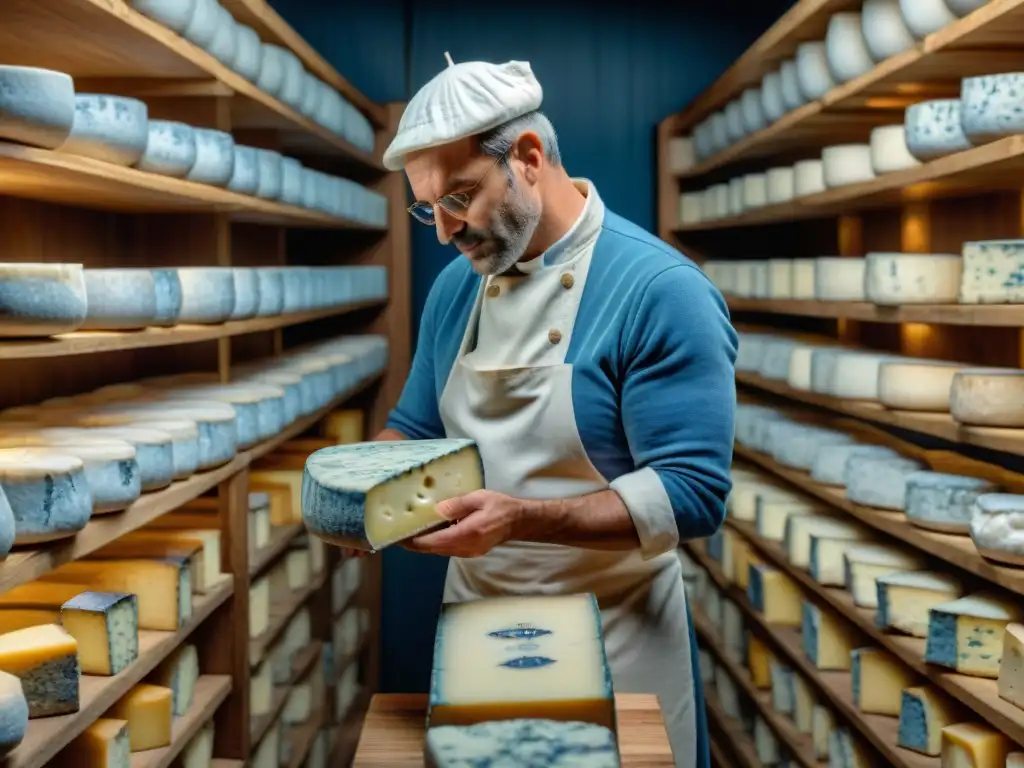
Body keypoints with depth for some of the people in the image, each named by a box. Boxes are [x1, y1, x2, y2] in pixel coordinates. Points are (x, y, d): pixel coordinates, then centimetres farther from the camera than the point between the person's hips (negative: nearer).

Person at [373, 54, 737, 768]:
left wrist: (521, 518, -32)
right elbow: (416, 430, 13)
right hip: (473, 625, 6)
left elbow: (692, 494, -22)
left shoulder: (661, 292, -18)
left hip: (614, 641, -5)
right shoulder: (454, 288, 3)